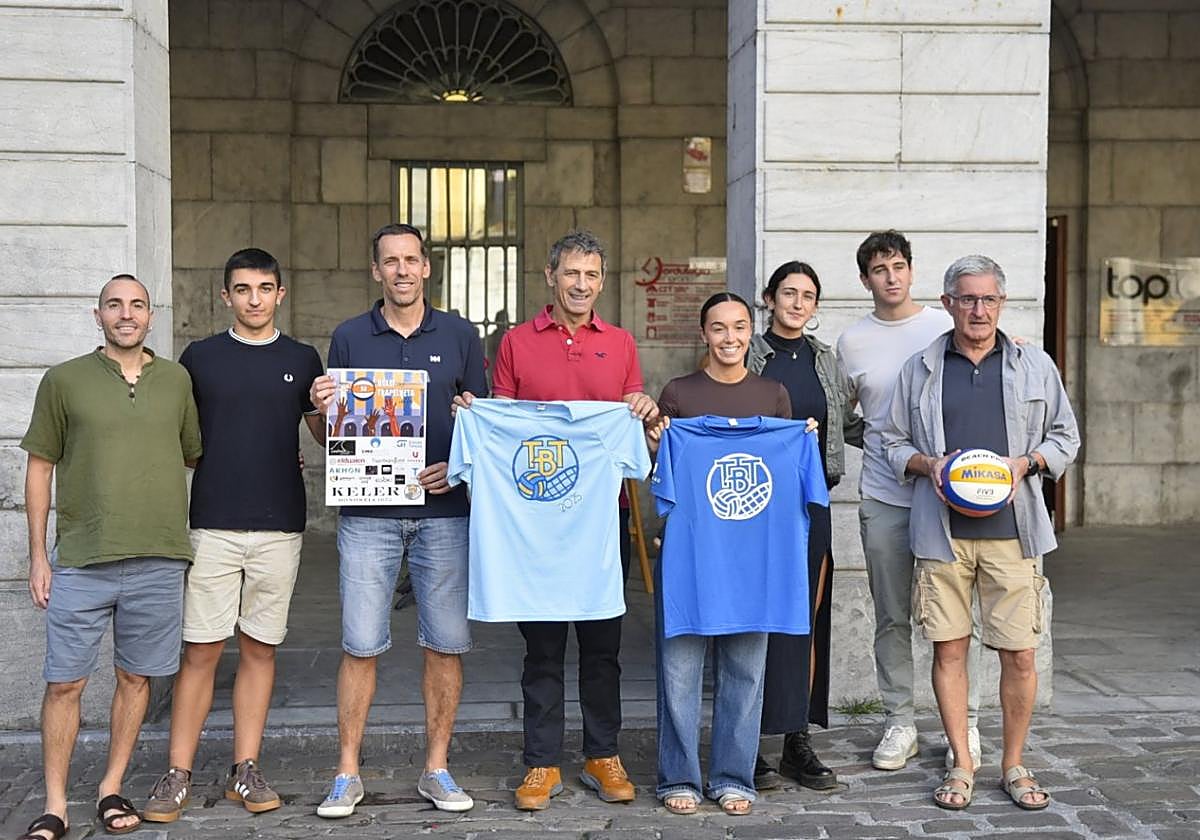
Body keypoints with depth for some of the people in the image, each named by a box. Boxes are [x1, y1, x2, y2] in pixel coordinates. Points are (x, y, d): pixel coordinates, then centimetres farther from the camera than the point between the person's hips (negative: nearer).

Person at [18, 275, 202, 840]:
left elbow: (196, 456, 18)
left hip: (158, 561, 2)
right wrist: (37, 554, 1)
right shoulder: (64, 380, 4)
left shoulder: (177, 380, 9)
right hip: (79, 560, -2)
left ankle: (112, 789, 24)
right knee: (64, 683, 1)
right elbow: (40, 467, 5)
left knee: (135, 677, 9)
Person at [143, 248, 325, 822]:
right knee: (200, 651, -1)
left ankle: (245, 770, 16)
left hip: (279, 527, 1)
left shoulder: (302, 361, 8)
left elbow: (327, 437, 12)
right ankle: (178, 774, 7)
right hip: (212, 526, -1)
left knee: (259, 649, 8)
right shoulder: (199, 358, 6)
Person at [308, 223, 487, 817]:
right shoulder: (348, 338, 7)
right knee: (360, 645, -1)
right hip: (368, 513, 0)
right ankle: (347, 773, 11)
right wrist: (322, 409, -10)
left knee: (445, 644, 4)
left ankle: (436, 769, 16)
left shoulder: (460, 336, 8)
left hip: (443, 509, 1)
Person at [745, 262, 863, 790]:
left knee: (807, 621, 5)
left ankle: (797, 741, 13)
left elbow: (850, 426, 22)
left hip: (811, 501, 4)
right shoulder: (747, 357, 0)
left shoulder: (827, 362, 14)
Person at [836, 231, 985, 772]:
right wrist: (889, 449, 6)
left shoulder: (946, 327, 3)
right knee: (892, 618, 7)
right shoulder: (852, 341, 7)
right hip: (883, 498, 2)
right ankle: (899, 722, 17)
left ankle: (964, 724, 11)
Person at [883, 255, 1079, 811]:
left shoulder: (1035, 365, 8)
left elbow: (1065, 436, 14)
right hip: (942, 530, 0)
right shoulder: (920, 369, 8)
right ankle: (962, 765, 17)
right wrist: (927, 464, -7)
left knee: (1019, 653, 0)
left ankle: (1014, 765, 18)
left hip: (1012, 529, 0)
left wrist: (1027, 461, -5)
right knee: (948, 647, 3)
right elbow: (894, 443, 13)